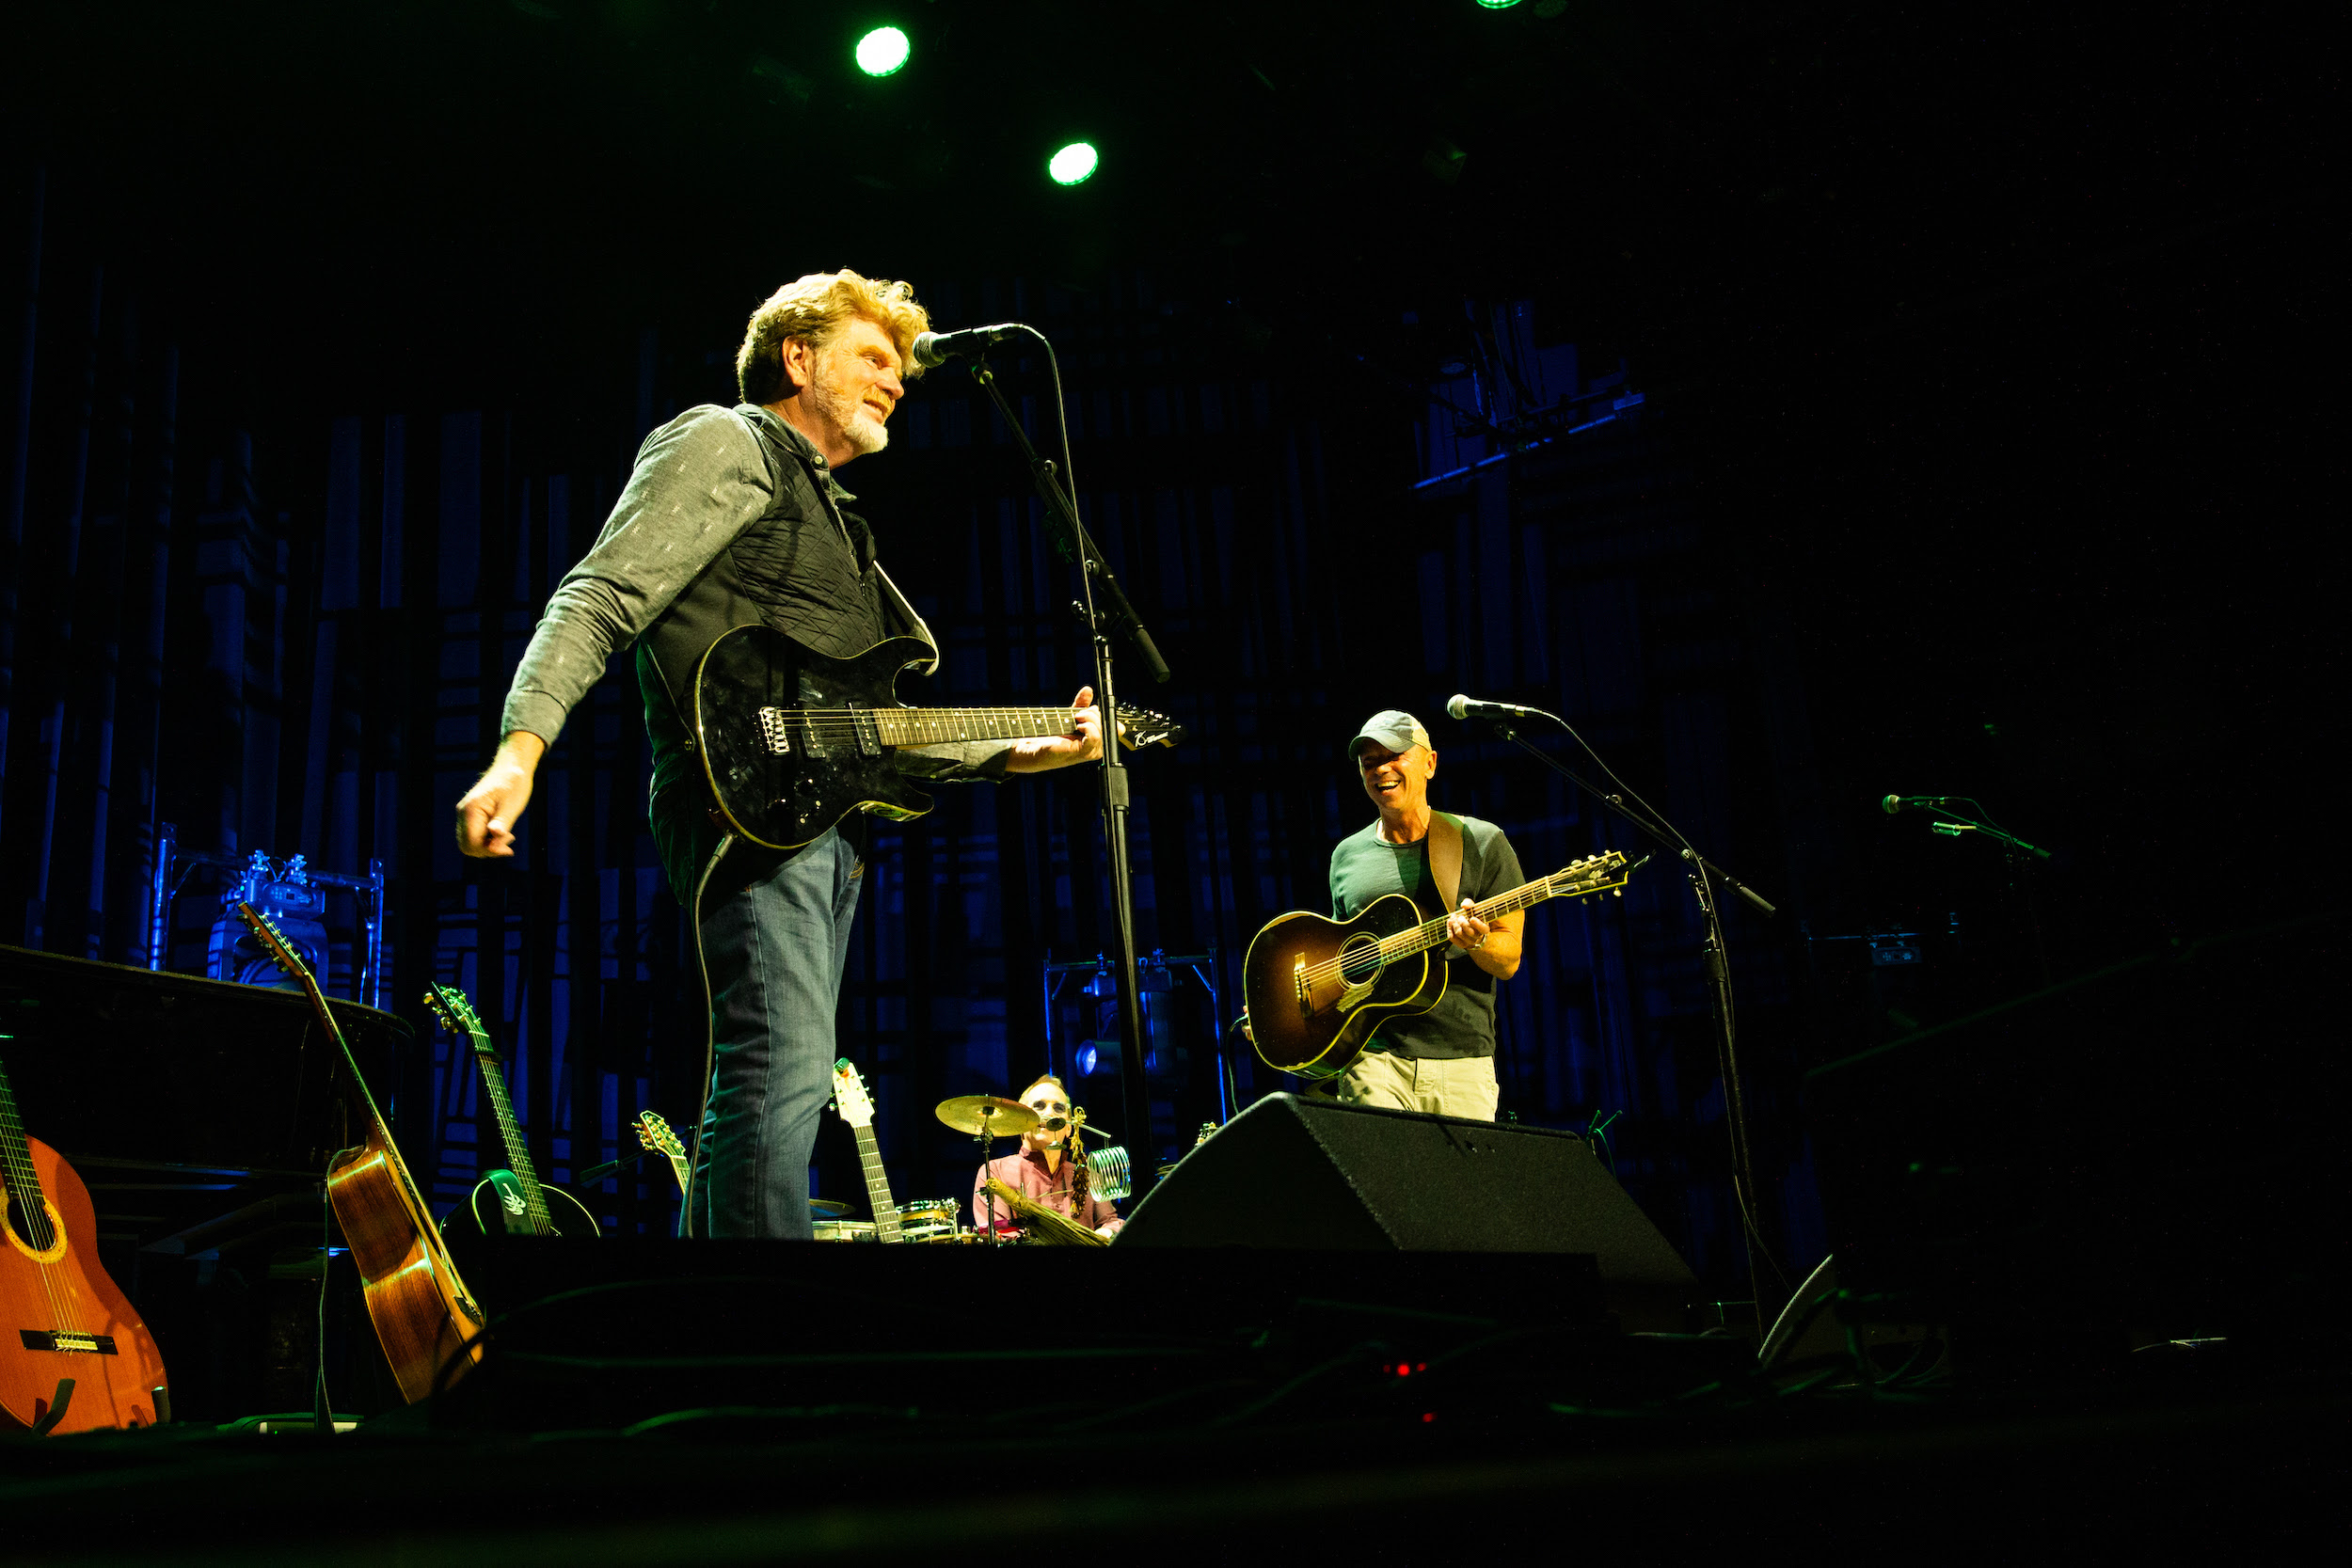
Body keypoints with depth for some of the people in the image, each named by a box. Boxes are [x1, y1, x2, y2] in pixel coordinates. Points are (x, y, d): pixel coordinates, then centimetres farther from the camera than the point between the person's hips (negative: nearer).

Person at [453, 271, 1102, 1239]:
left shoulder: (830, 515, 32)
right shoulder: (728, 443, 5)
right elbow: (600, 598, -9)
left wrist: (1023, 753, 18)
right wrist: (520, 749, -26)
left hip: (827, 821, 10)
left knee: (759, 1092, 8)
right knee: (782, 1078, -20)